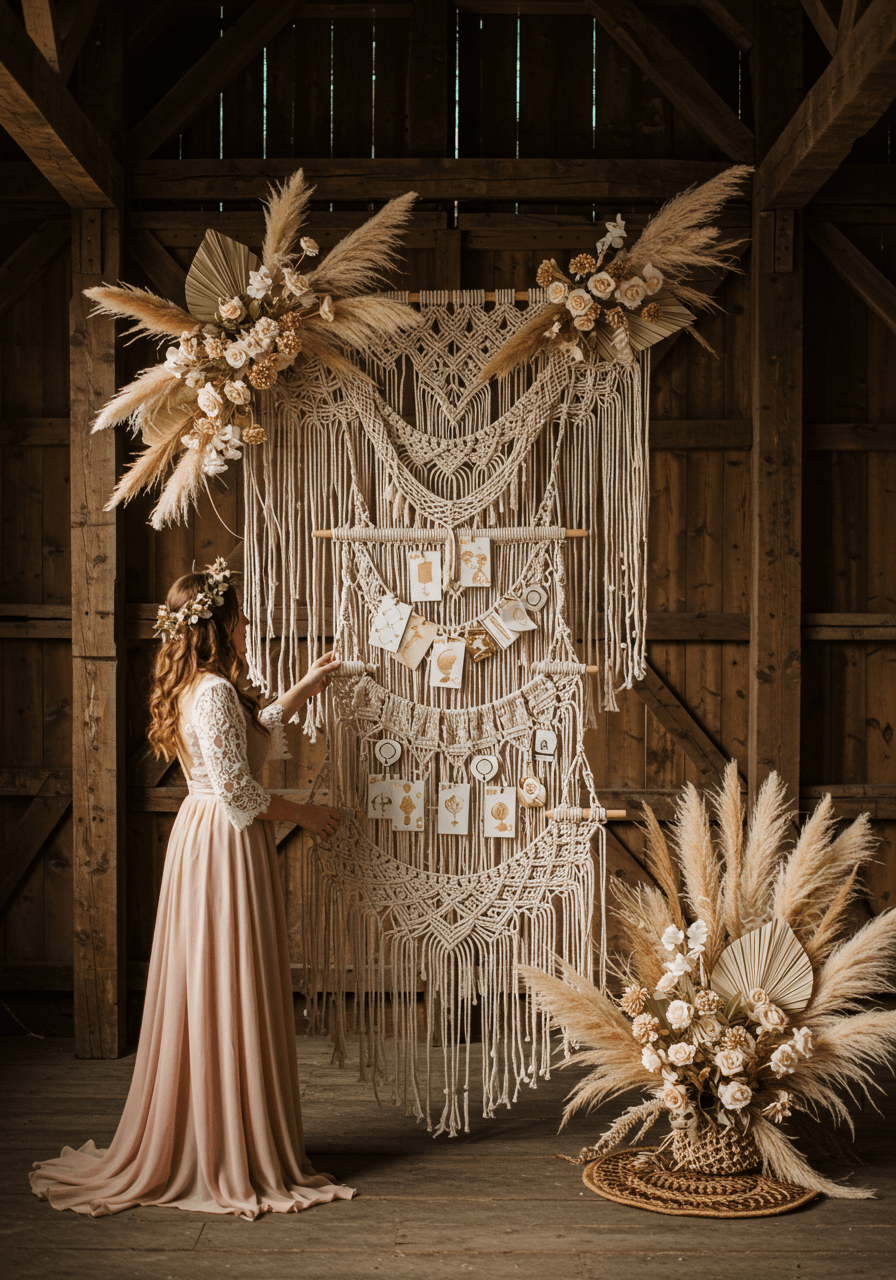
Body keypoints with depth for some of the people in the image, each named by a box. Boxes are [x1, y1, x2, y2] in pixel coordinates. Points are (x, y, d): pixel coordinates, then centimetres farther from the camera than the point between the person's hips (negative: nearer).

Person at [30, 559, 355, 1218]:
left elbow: (253, 734, 29)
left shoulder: (196, 689, 12)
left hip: (202, 840, 10)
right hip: (227, 847, -10)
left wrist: (307, 687, 31)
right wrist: (302, 812, -9)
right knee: (231, 997, -2)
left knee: (202, 998, 14)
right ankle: (233, 1158, 7)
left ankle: (189, 1148, 24)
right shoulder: (214, 691, -19)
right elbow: (237, 789, -22)